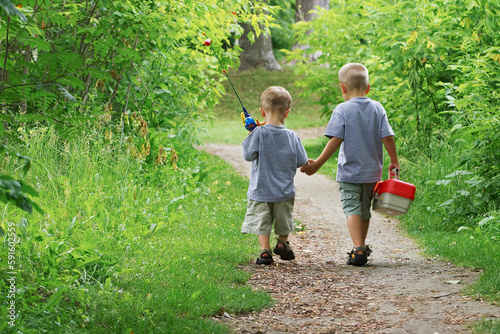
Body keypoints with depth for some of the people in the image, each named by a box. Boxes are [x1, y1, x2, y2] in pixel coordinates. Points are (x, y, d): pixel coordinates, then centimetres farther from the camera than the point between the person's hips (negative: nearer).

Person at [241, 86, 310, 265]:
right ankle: (283, 243, 24)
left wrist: (250, 136, -2)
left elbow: (248, 155, -14)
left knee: (262, 221, 3)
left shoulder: (259, 133, -14)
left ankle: (265, 250, -5)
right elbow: (301, 161, -1)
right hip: (285, 190, 2)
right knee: (283, 220, 23)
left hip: (261, 191, -2)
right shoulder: (292, 136, -6)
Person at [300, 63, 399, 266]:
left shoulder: (343, 110, -9)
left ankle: (358, 249, -20)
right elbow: (387, 137, -1)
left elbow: (336, 140, -14)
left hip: (350, 171, -4)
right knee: (364, 210, 18)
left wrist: (318, 164, -8)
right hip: (372, 172, 4)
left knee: (352, 209, -5)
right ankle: (362, 247, 29)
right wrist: (394, 162, 12)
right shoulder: (377, 108, 1)